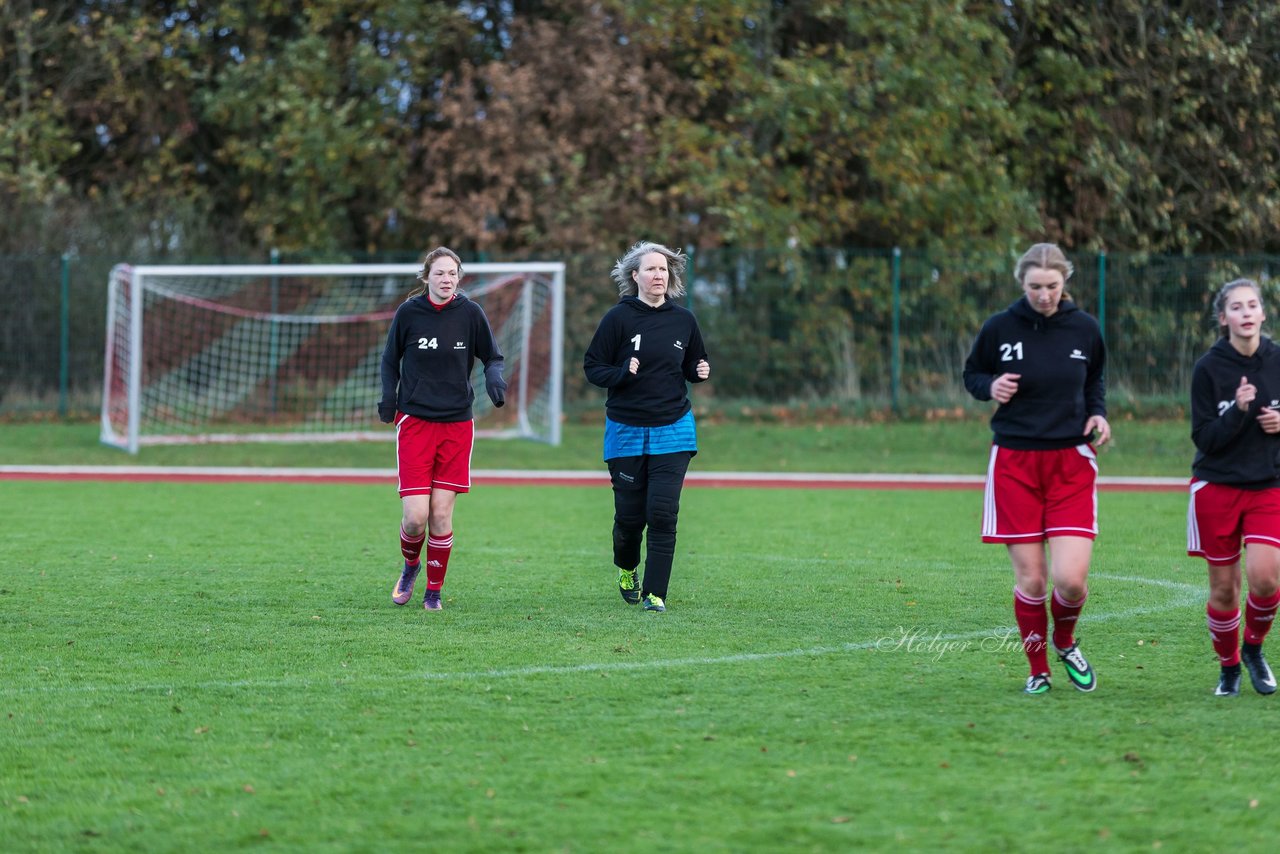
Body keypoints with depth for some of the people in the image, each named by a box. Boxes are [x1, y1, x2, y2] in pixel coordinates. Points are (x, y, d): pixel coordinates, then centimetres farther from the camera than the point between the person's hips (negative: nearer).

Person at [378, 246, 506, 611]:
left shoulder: (470, 313, -2)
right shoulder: (408, 313, -3)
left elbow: (492, 357, 9)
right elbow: (391, 359, 11)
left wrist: (494, 377, -14)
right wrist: (388, 396, -5)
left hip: (457, 423, 1)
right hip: (415, 422, -1)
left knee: (441, 515, -1)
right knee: (415, 516, -9)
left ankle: (434, 590, 17)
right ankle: (410, 564, 24)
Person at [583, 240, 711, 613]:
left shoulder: (683, 320, 3)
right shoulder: (618, 318, -7)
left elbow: (693, 364, 17)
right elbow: (592, 367, -4)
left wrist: (700, 371, -5)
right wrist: (622, 373, -22)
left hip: (673, 429, 1)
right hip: (626, 429, -1)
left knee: (663, 512, -9)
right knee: (630, 515, 4)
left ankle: (655, 593, -3)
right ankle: (627, 569, 36)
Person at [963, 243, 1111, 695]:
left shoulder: (1084, 329, 1)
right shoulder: (1000, 327, -4)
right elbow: (972, 373, 12)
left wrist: (1098, 413, 0)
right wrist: (990, 387, -10)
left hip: (1071, 462, 0)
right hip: (1014, 462, 0)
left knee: (1070, 578, -10)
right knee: (1030, 578, -2)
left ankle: (1065, 642, 23)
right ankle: (1038, 669, 19)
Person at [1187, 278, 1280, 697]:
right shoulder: (1208, 369, -7)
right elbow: (1205, 439, -10)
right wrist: (1238, 411, -25)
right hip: (1217, 487, -1)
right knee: (1224, 588, 2)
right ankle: (1229, 666, 23)